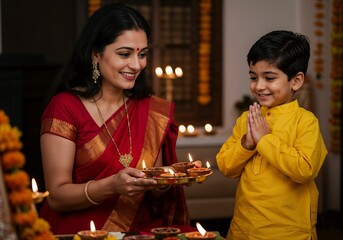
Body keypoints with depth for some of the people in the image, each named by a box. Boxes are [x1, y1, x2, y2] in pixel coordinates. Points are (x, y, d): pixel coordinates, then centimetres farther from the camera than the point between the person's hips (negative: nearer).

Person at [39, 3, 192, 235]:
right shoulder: (65, 107, -7)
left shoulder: (155, 111, 6)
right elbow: (56, 196, -9)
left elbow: (155, 192, 11)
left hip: (140, 230, 3)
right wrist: (112, 185, -25)